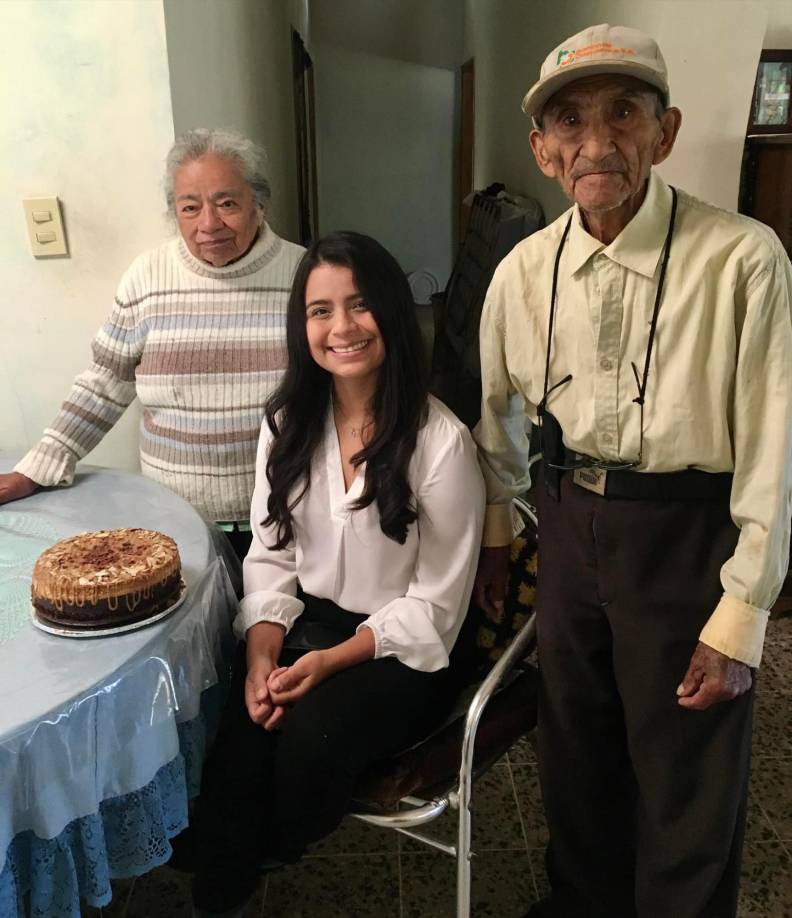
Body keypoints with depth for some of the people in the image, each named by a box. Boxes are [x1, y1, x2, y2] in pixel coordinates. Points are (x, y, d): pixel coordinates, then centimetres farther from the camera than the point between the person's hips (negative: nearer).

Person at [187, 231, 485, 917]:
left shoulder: (441, 440, -15)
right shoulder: (288, 425, 2)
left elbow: (434, 605, -11)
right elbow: (271, 557, 4)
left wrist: (331, 661, -20)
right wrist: (261, 653, -12)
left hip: (402, 649, -3)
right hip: (305, 625, 4)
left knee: (311, 735, -28)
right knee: (237, 741, -23)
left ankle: (272, 856, 9)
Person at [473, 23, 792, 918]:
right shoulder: (524, 269, -4)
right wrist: (493, 532, 16)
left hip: (687, 532, -4)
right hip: (569, 520, 5)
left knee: (687, 778, 13)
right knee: (575, 743, 24)